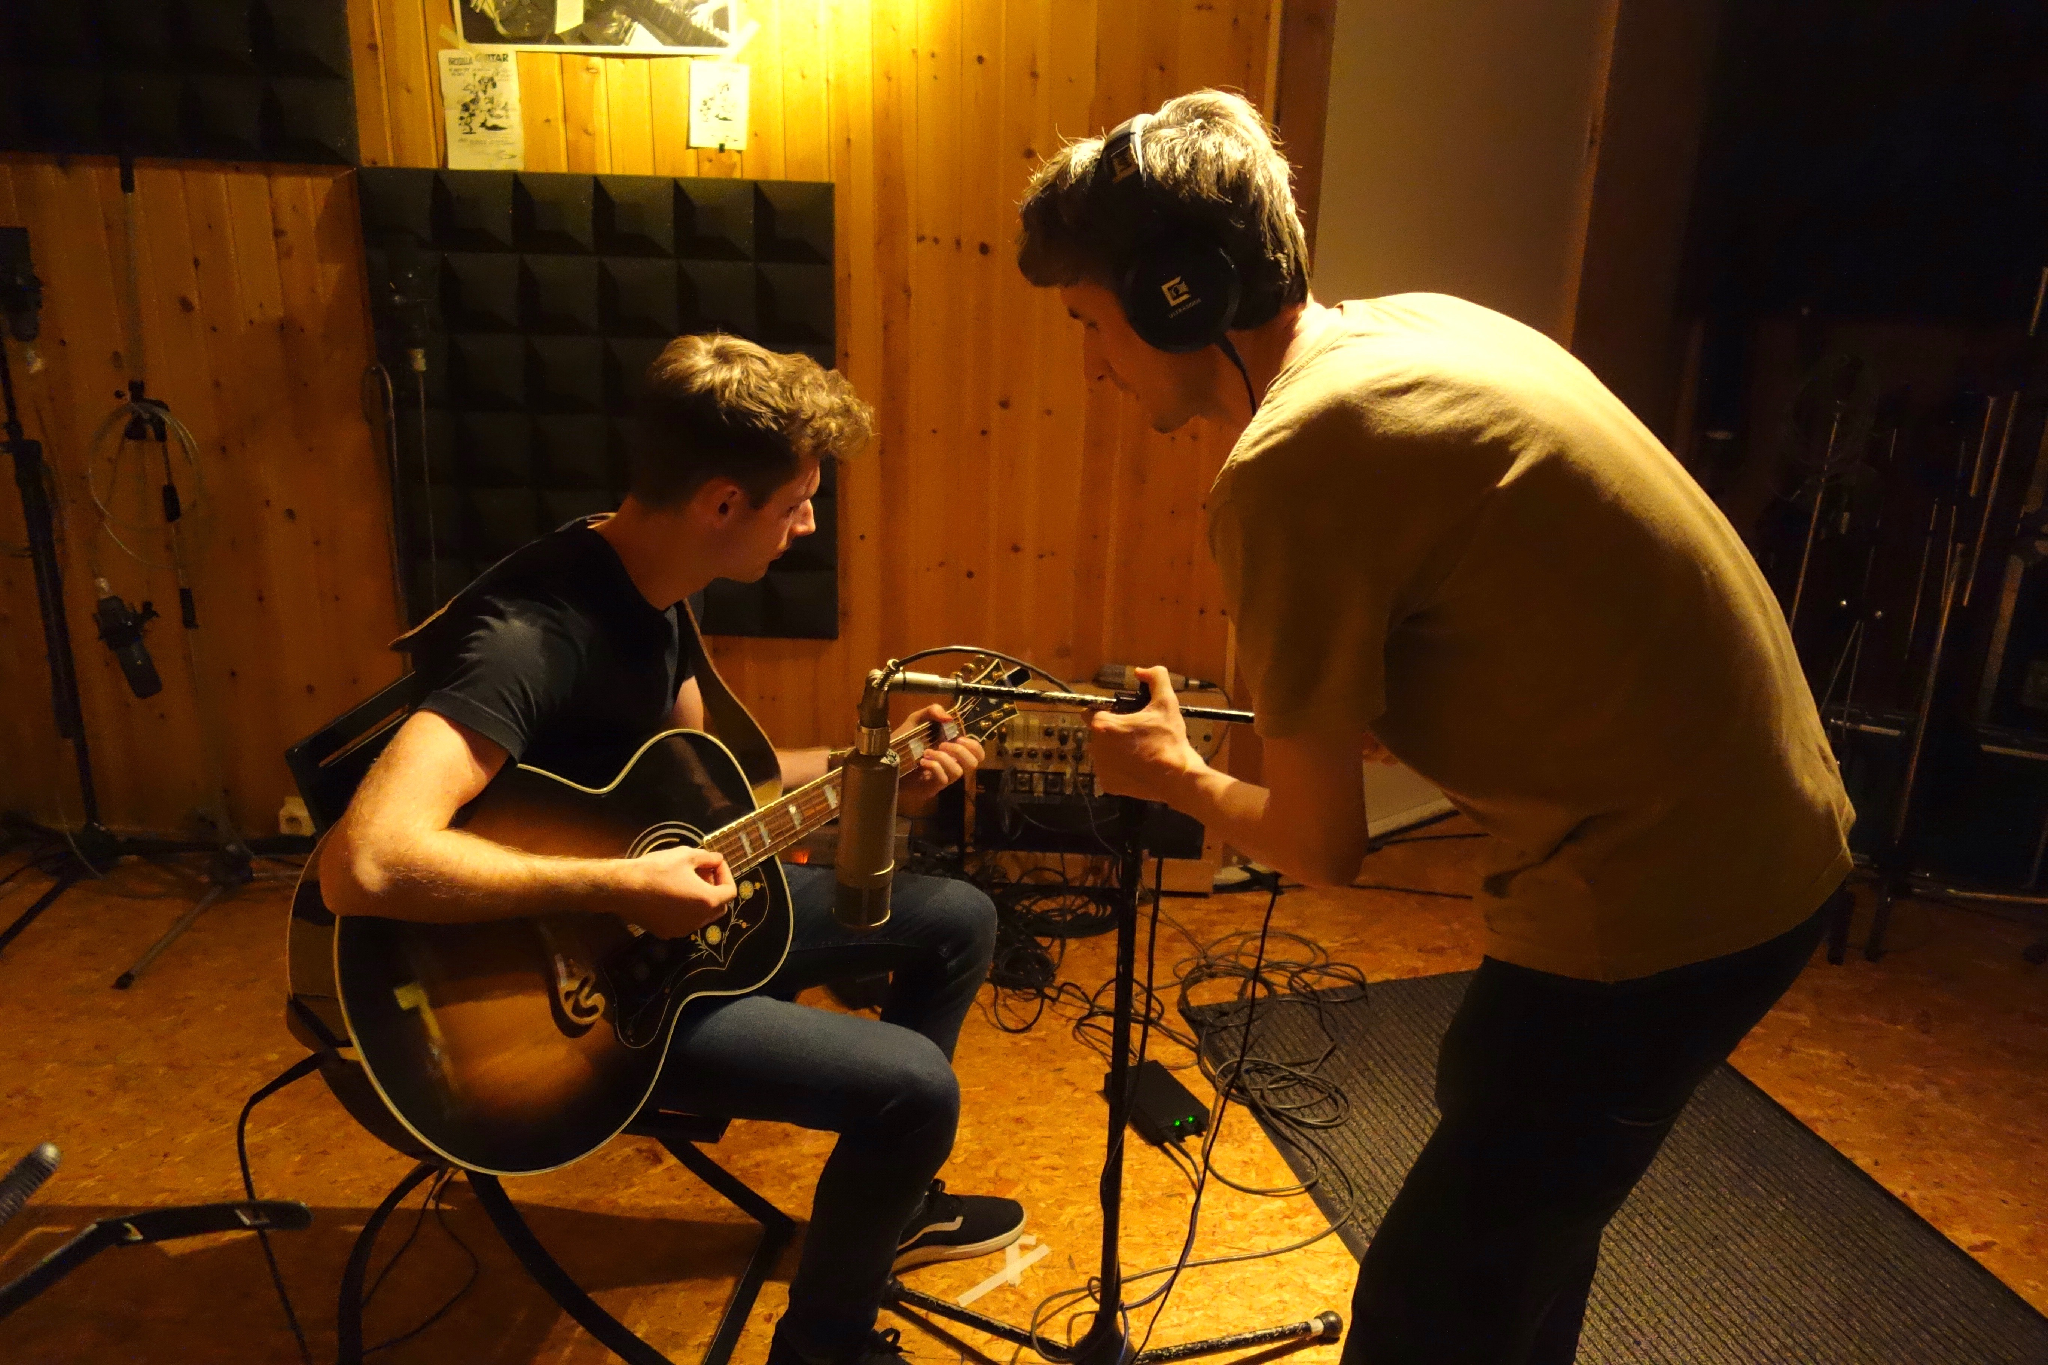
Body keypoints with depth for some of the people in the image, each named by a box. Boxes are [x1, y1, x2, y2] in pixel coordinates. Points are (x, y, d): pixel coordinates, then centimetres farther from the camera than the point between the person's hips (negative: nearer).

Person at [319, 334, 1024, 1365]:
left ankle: (892, 1206, 33)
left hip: (665, 916, 9)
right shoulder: (531, 633, -31)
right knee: (915, 1087, -21)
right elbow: (364, 864, -42)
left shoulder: (651, 590, -1)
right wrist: (617, 887, -36)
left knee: (958, 920, 12)